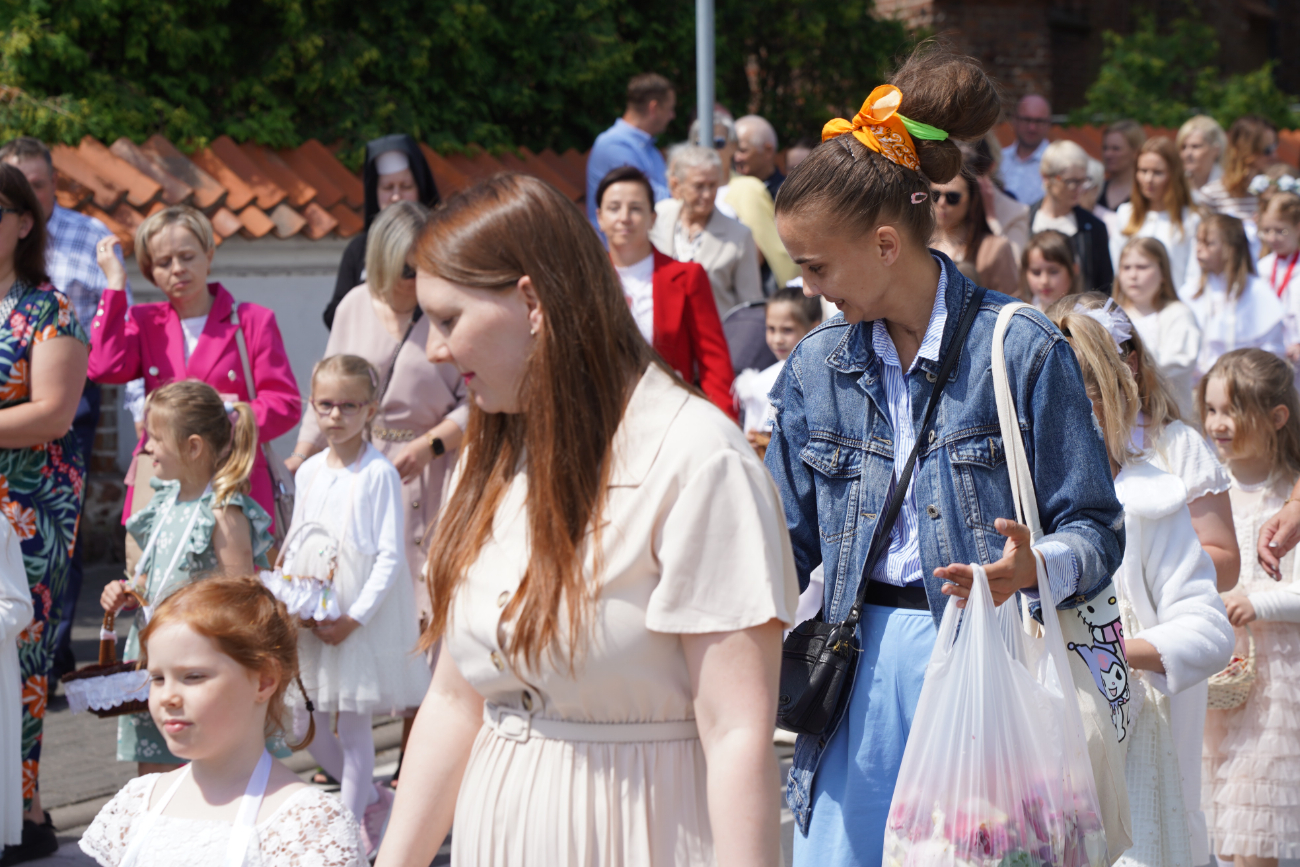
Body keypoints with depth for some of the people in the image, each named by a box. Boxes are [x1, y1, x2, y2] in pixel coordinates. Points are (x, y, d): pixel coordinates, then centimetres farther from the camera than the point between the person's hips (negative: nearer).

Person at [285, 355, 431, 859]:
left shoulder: (379, 474, -11)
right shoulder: (309, 472, 7)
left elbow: (391, 557, -13)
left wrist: (355, 618, -18)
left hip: (362, 621, -6)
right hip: (310, 619, 6)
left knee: (352, 725, 0)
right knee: (306, 726, 9)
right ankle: (374, 797, 30)